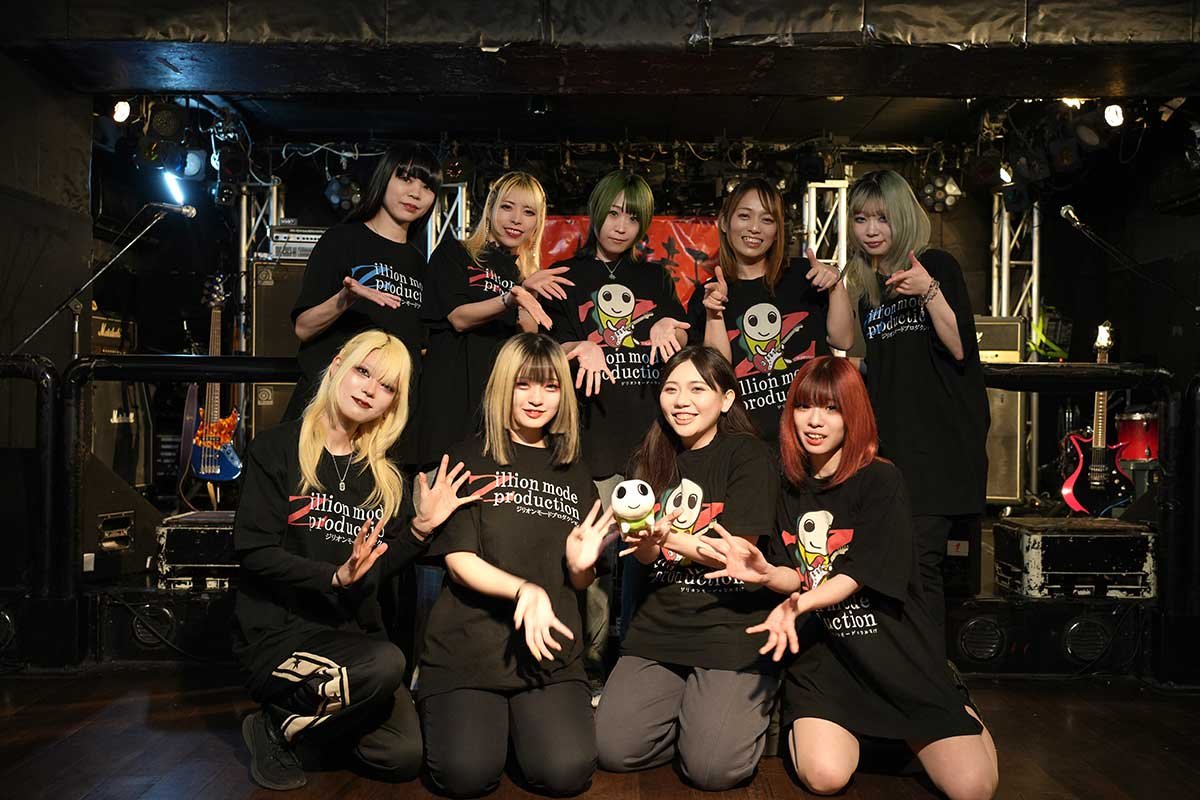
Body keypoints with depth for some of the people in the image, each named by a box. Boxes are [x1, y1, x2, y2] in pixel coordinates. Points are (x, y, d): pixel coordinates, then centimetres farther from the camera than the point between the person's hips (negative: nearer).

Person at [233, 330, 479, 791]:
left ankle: (306, 713, 17)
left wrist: (421, 526, -6)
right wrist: (336, 577, -24)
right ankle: (277, 727, -5)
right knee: (385, 665, -33)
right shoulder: (277, 449, -5)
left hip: (352, 630, 6)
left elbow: (382, 565, 9)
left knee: (405, 756, -9)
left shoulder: (383, 474, 11)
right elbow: (255, 554, -13)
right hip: (278, 627, -5)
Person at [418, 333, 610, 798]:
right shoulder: (472, 459, 0)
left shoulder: (573, 472, 12)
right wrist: (525, 590, -24)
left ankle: (518, 718, 14)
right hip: (469, 642, -2)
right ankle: (438, 705, 14)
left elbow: (581, 583, 14)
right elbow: (459, 559, -8)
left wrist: (580, 564, -10)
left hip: (550, 647, 3)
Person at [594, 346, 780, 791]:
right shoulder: (654, 459, 9)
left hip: (732, 623, -4)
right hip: (660, 621, 5)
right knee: (614, 750, -6)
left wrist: (669, 537, -20)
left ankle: (749, 703, 17)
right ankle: (689, 704, 20)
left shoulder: (748, 455, -7)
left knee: (713, 768, -13)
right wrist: (648, 543, -17)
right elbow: (645, 555, 5)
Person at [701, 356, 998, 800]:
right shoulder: (789, 489, 7)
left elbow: (861, 572, -13)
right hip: (822, 650, 2)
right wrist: (765, 573, -19)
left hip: (893, 645, -2)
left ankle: (959, 715, 20)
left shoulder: (881, 481, -6)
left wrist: (797, 604, -29)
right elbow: (795, 576, 4)